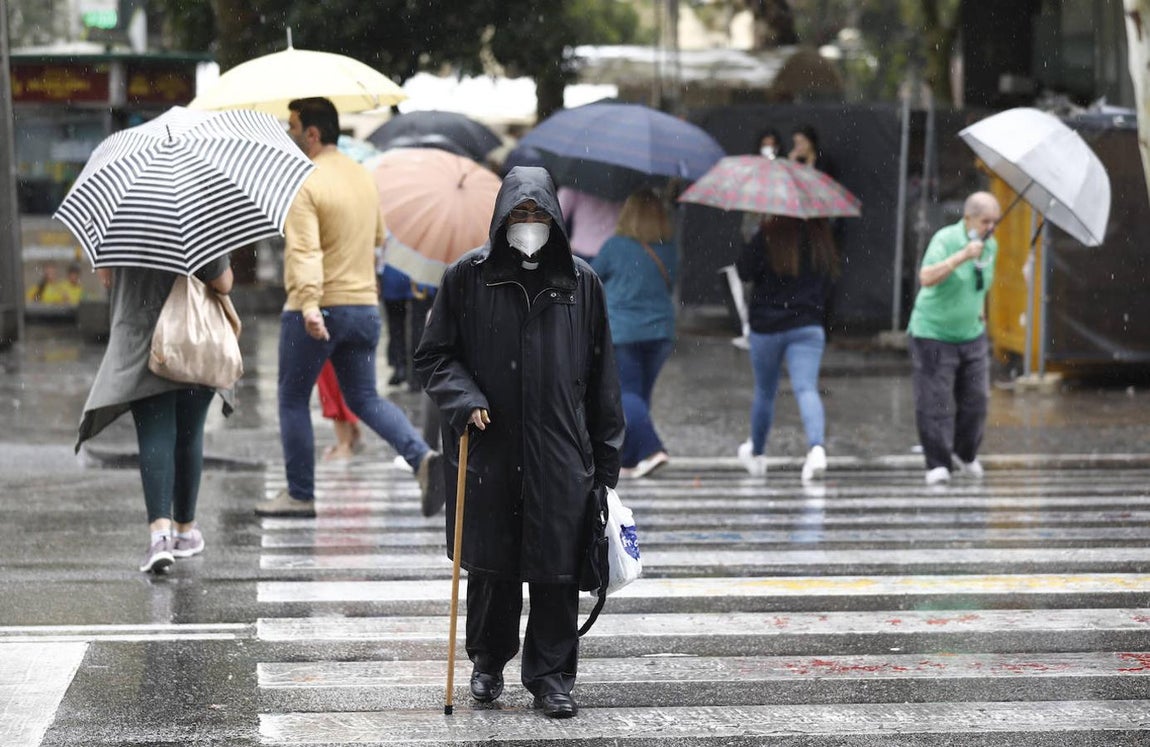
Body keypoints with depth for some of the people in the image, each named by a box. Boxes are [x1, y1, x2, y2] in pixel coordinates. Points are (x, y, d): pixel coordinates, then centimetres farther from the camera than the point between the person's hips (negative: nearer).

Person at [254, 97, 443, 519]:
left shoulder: (304, 185, -14)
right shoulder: (363, 176, 11)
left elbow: (305, 251, -27)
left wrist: (309, 305, -36)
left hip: (315, 312, -7)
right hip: (365, 306, 7)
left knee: (292, 399, 9)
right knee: (364, 398, 13)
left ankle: (300, 495, 13)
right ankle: (421, 456, -10)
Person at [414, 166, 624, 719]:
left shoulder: (580, 282, 6)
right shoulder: (468, 276, 2)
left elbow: (601, 377, 9)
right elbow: (433, 355, 7)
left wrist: (605, 458, 7)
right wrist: (465, 399, -12)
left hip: (560, 455, 0)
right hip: (488, 451, 0)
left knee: (557, 570, 0)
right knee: (490, 565, 8)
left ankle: (551, 676, 11)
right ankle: (488, 663, 29)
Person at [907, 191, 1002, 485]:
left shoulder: (991, 245, 4)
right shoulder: (945, 239, -19)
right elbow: (926, 278, -35)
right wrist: (963, 255, -40)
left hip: (972, 334, 6)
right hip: (933, 333, -6)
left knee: (976, 398, 7)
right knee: (935, 403, -6)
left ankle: (966, 454, 28)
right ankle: (937, 464, 2)